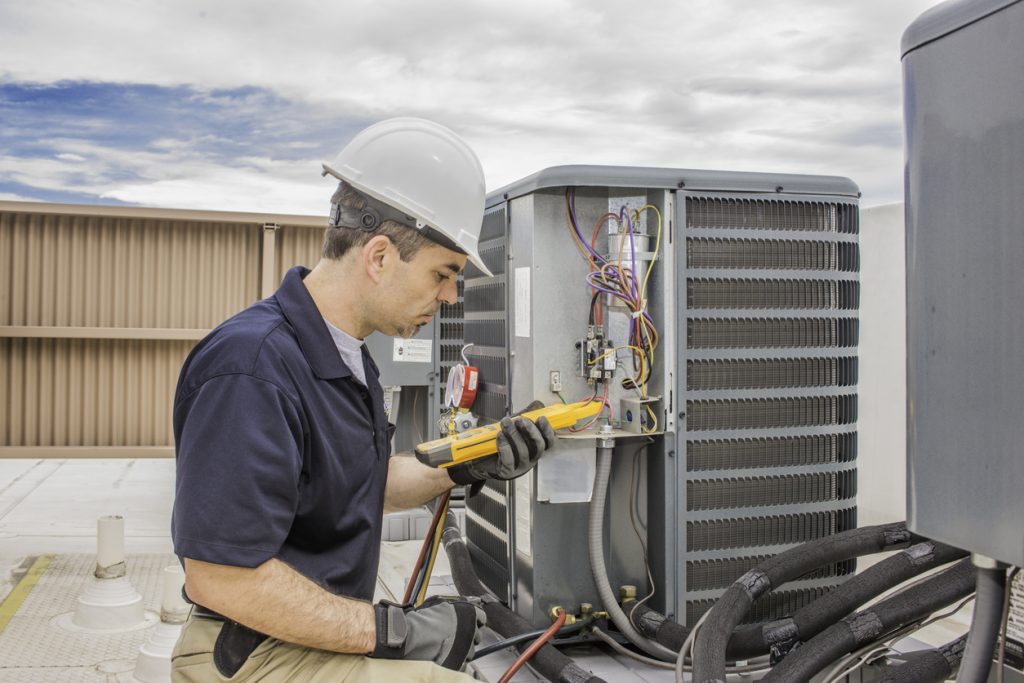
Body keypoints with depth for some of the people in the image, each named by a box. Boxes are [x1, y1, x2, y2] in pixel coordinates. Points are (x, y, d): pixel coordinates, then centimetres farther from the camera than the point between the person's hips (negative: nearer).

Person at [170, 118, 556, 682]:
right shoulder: (253, 367, -24)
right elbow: (221, 578, -27)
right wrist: (396, 631, -21)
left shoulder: (344, 351, 8)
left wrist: (467, 468, 1)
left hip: (323, 632, 9)